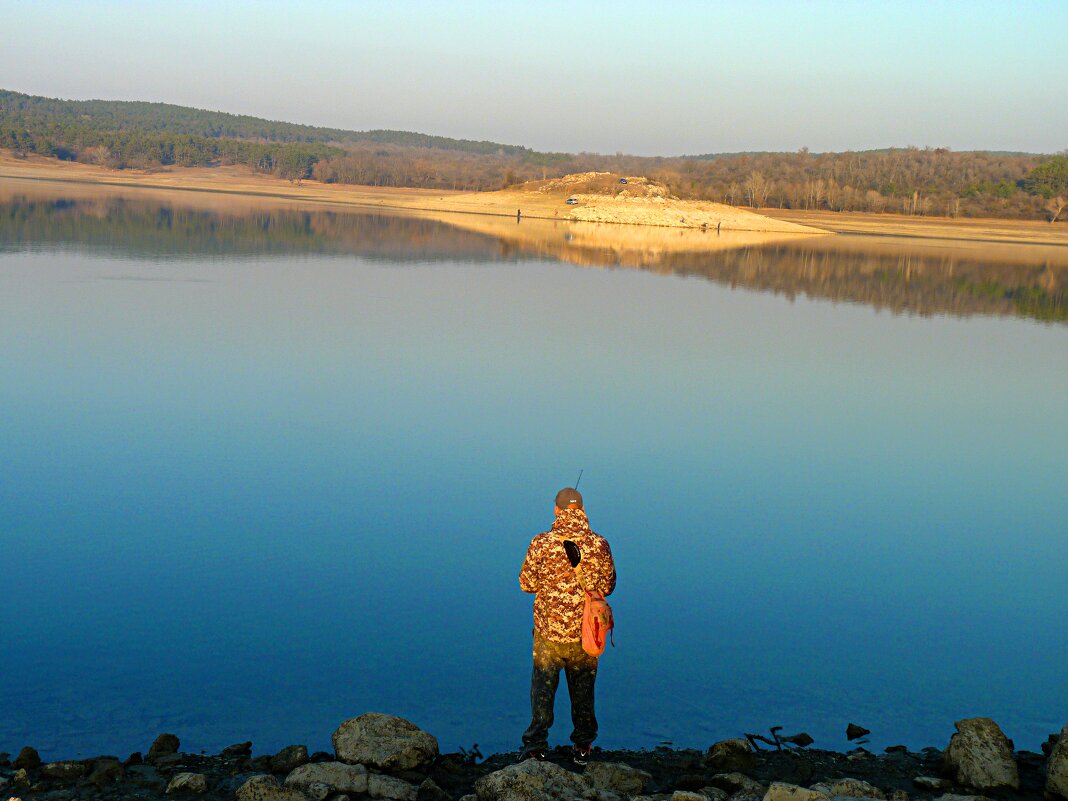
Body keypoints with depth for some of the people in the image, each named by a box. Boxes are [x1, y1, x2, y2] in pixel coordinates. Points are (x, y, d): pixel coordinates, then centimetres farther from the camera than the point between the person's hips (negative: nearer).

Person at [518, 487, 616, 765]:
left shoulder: (542, 543, -12)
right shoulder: (599, 545, -8)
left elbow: (526, 583, -3)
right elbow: (608, 586, 3)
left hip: (548, 630, -1)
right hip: (585, 631, 1)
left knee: (542, 688, 8)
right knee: (583, 690, 14)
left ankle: (536, 745, 5)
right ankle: (582, 747, 22)